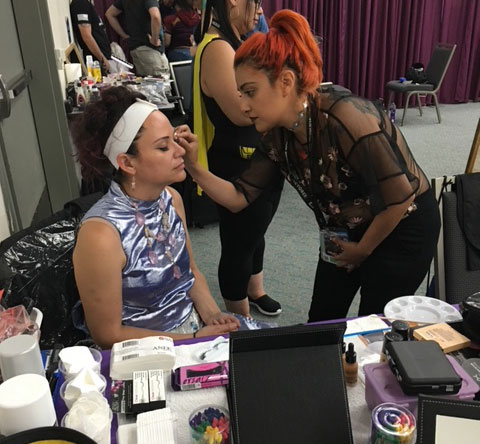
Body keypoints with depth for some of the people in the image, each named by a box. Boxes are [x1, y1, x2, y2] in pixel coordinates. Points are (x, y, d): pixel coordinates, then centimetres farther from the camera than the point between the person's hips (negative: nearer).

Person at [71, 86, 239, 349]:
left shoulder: (171, 199, -4)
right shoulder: (100, 234, -25)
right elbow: (108, 335, -16)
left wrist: (212, 315, -7)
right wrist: (194, 339, -17)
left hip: (194, 321, 6)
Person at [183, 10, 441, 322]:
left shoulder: (344, 119, -33)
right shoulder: (278, 136, -10)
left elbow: (401, 197, -28)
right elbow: (239, 197, -6)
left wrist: (361, 251, -13)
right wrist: (194, 168, -22)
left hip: (404, 229, -6)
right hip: (349, 229, 7)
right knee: (320, 323, 13)